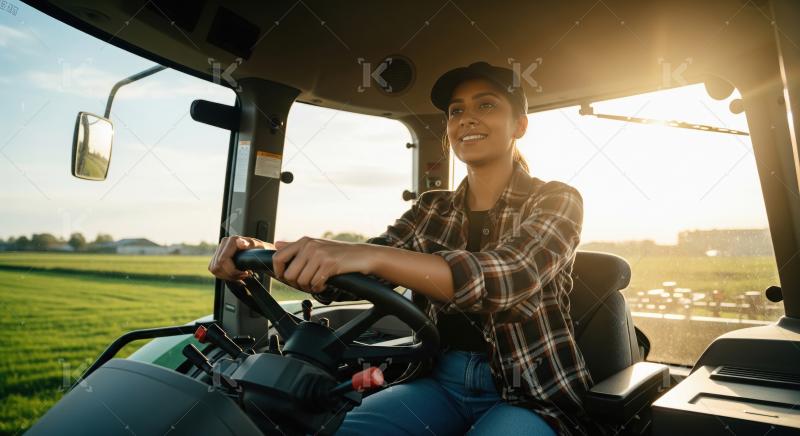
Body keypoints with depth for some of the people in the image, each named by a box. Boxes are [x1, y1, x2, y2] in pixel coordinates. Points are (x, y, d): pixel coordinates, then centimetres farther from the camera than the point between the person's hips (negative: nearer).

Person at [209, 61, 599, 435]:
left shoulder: (555, 201, -5)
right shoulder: (432, 209, 6)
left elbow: (508, 278, -26)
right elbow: (348, 275, -3)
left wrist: (371, 255, -38)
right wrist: (262, 254, -21)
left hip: (530, 393, -2)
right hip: (441, 381, 3)